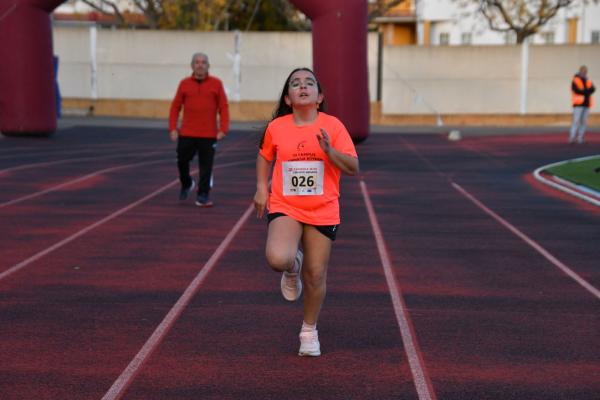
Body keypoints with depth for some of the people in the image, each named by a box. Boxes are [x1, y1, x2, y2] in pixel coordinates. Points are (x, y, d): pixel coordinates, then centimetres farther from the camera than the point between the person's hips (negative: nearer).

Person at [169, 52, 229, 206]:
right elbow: (175, 107, 7)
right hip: (187, 134, 2)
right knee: (182, 161, 8)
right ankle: (186, 184, 35)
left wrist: (223, 129, -8)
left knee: (206, 166, -1)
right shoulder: (184, 84, 5)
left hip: (209, 135, -1)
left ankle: (203, 196, 7)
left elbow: (223, 107, 1)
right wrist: (173, 128, 0)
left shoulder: (216, 84, 2)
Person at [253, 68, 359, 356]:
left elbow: (353, 168, -9)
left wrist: (329, 150, -23)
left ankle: (309, 330, 29)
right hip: (285, 207, 0)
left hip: (323, 211, 0)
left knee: (316, 275, 5)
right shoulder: (276, 127, -3)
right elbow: (265, 156, 18)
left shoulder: (332, 126, -7)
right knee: (278, 259, -26)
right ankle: (293, 269, 14)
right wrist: (261, 187, 7)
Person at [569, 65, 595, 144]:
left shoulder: (588, 81, 17)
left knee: (584, 121, 2)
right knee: (576, 121, -13)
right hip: (578, 104, -6)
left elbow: (592, 89, 2)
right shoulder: (575, 81, -2)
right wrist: (587, 91, -7)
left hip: (586, 104, 6)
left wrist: (583, 91, -15)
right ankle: (572, 138, -14)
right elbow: (577, 90, -17)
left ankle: (580, 138, 5)